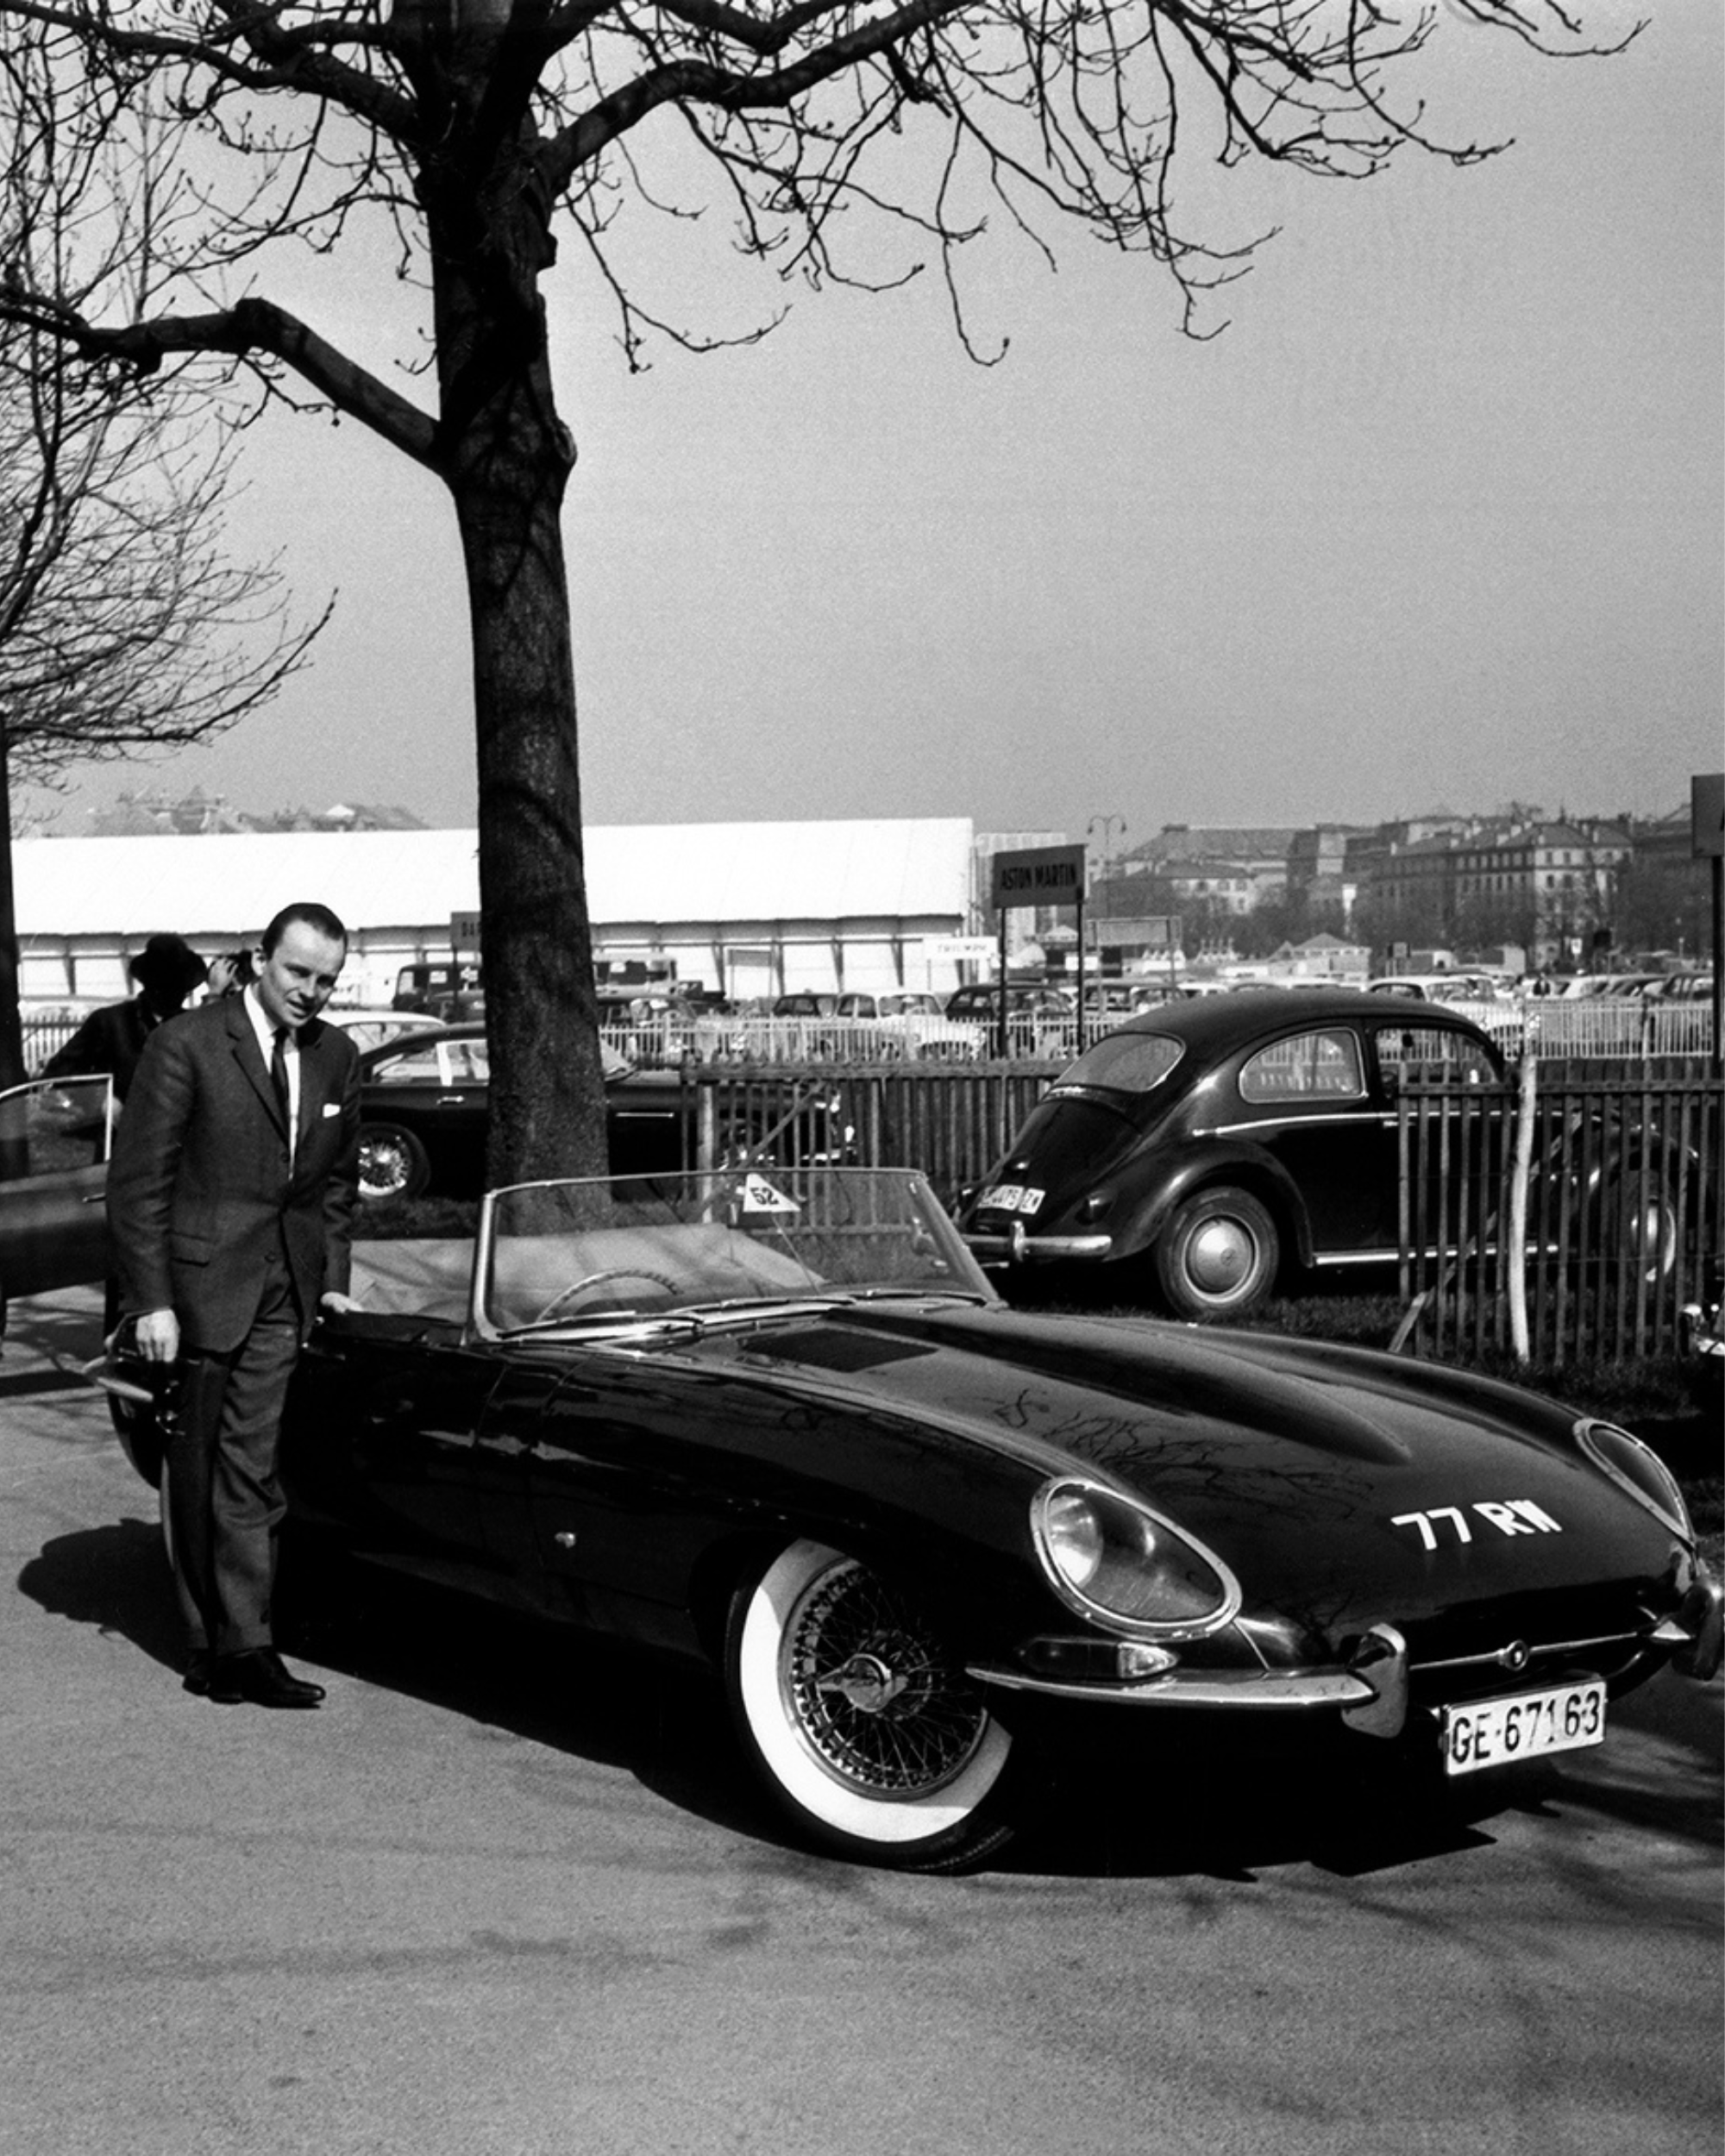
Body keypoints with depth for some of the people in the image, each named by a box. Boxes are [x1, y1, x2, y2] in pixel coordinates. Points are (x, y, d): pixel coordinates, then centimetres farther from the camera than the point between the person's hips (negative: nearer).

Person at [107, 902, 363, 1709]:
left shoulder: (336, 1057, 8)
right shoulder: (186, 1045, -9)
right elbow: (137, 1182, -9)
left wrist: (333, 1277, 11)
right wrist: (151, 1301, -12)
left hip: (284, 1293, 4)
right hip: (200, 1286, -4)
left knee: (250, 1471, 1)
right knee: (196, 1476, 5)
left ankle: (243, 1645, 6)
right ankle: (213, 1643, 14)